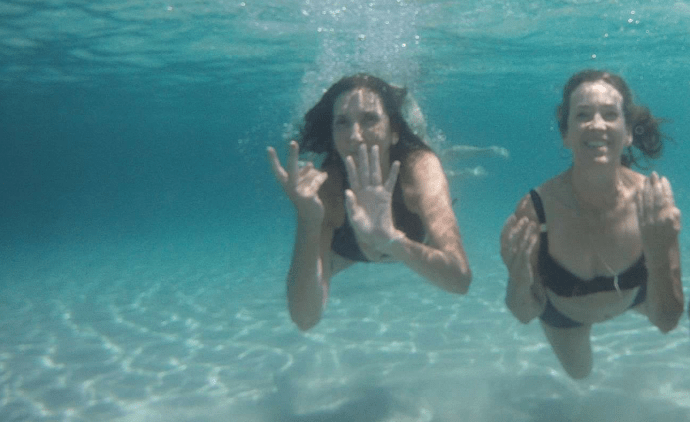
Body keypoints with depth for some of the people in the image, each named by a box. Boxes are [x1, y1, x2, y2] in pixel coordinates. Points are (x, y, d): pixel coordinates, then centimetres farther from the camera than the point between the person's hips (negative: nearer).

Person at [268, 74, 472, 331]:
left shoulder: (419, 167, -44)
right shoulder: (324, 188, -44)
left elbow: (460, 279, -57)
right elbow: (305, 318, -52)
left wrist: (389, 238, -75)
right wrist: (308, 222, -66)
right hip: (347, 249, 0)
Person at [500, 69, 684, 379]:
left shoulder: (652, 202, -36)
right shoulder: (534, 209, -40)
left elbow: (667, 322, -29)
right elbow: (526, 314, -26)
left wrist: (658, 253, -46)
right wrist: (519, 281, -49)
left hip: (633, 297, 1)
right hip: (561, 314, 0)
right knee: (579, 372, 32)